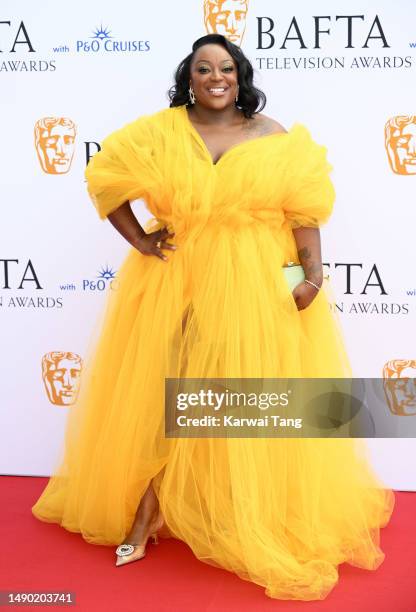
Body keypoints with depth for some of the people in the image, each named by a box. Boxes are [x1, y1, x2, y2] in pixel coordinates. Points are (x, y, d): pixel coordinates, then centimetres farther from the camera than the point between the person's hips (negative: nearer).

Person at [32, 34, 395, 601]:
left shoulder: (276, 138, 2)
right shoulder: (159, 132, 2)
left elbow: (304, 209, -3)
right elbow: (105, 177, 5)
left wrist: (313, 273, -15)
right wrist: (139, 240, -3)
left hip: (257, 287, 0)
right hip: (176, 282, 0)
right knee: (164, 389, 4)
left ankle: (259, 519, 23)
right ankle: (144, 513, 17)